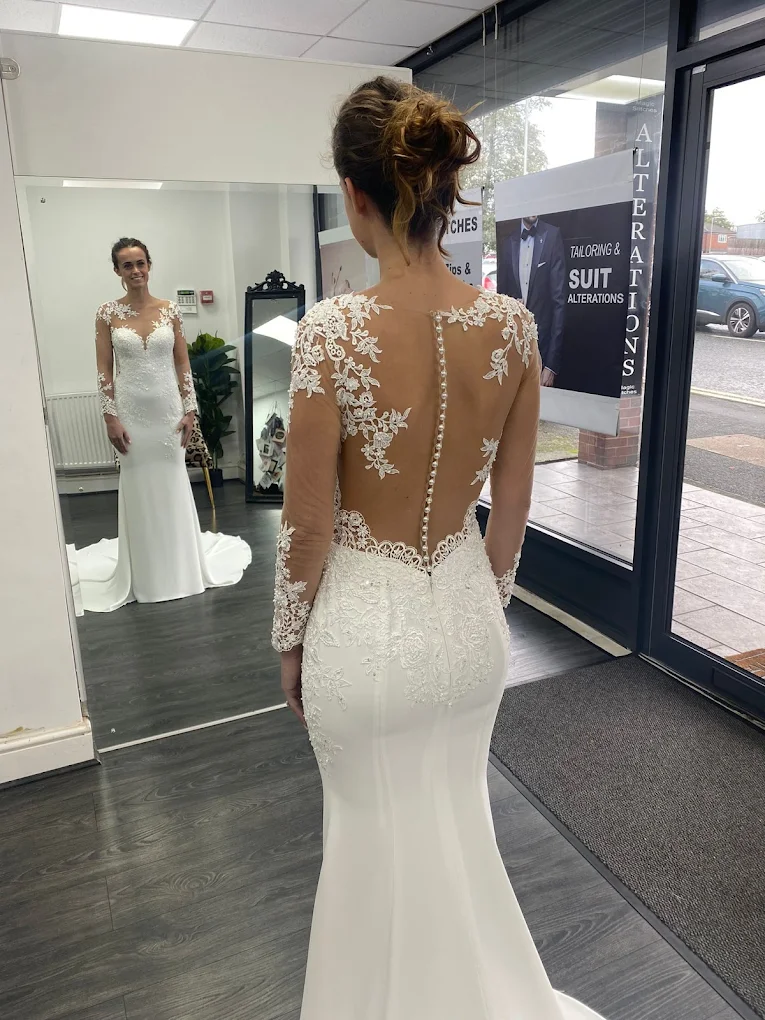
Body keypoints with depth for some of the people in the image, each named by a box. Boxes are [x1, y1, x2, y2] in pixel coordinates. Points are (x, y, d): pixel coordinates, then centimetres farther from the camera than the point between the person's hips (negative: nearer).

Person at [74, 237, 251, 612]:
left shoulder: (170, 310, 2)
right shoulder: (108, 314, -1)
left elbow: (182, 364, 3)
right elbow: (104, 371, -2)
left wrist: (189, 410, -3)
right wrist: (111, 418, -8)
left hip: (167, 408, 1)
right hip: (131, 411, -1)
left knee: (172, 485, 8)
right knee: (137, 487, 6)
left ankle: (179, 568, 24)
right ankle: (145, 574, 20)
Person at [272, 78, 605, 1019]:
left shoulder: (333, 332, -22)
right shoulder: (512, 325, -8)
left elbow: (309, 523, -15)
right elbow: (513, 503, 0)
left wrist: (291, 641, 1)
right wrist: (487, 601, 16)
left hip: (367, 618, -4)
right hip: (467, 613, 5)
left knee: (381, 836, 22)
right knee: (460, 819, 29)